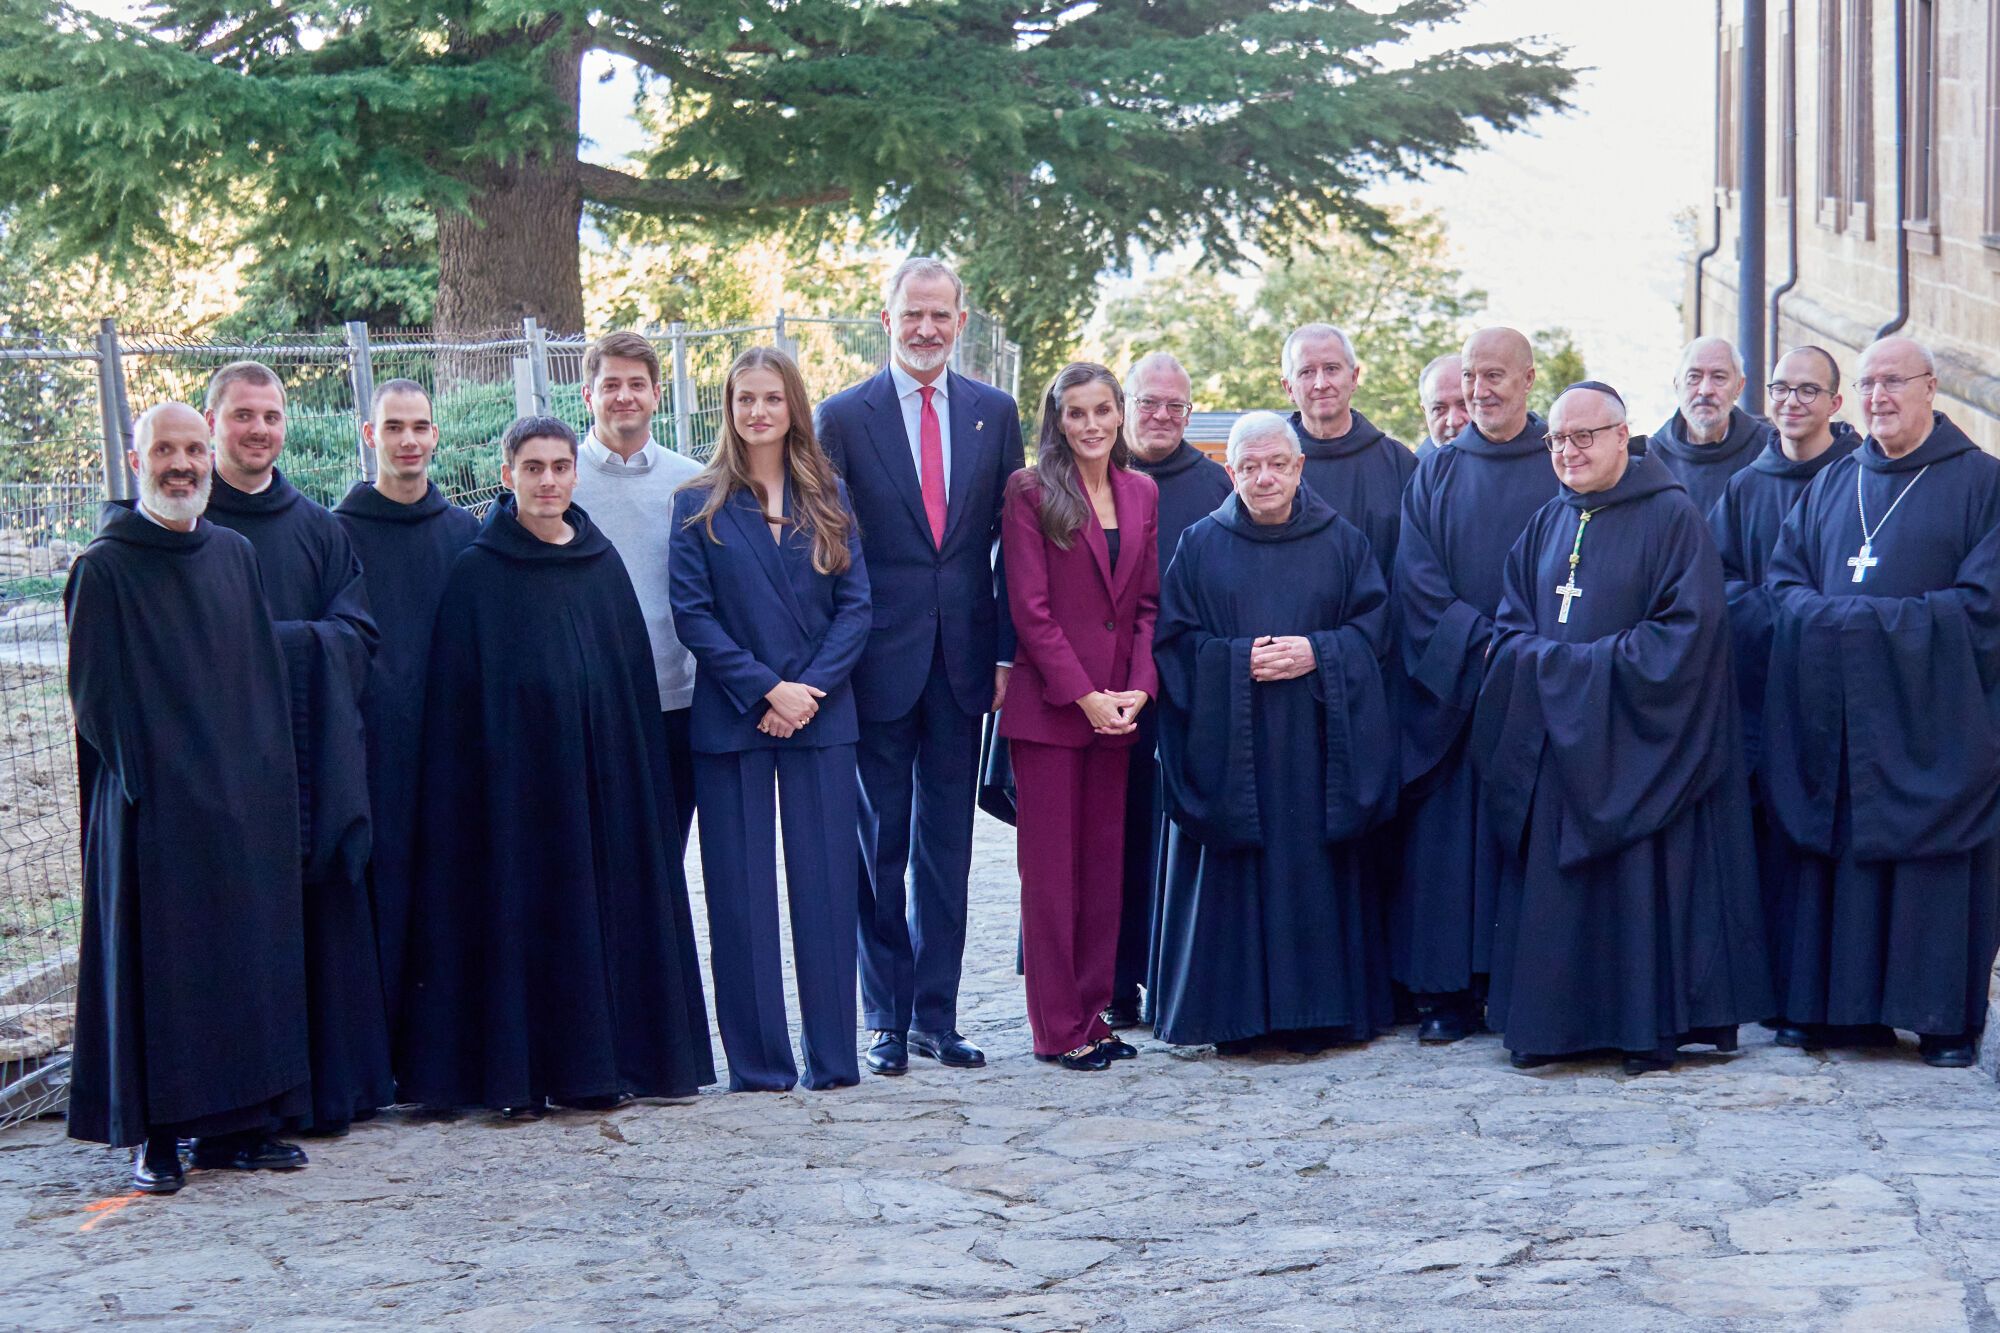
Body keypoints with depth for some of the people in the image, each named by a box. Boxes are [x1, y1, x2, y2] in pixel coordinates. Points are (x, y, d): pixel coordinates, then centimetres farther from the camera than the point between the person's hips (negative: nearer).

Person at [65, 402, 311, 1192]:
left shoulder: (235, 556, 12)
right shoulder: (104, 569, -5)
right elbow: (93, 693, -7)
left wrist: (266, 770, 6)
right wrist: (139, 771, -13)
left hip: (243, 800, 5)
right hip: (154, 805, -5)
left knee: (249, 957, 6)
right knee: (157, 964, -3)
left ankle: (237, 1123, 14)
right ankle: (156, 1137, 2)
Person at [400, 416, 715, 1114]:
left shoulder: (603, 561, 10)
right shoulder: (476, 572, -2)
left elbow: (635, 673, 12)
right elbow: (456, 697, -4)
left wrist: (638, 765, 6)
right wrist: (468, 786, -10)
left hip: (600, 766, 4)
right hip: (518, 767, -4)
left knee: (604, 900, 5)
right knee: (523, 910, -2)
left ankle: (595, 1068, 13)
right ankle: (520, 1076, 4)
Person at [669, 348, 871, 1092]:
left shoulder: (828, 500, 8)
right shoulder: (700, 507, 3)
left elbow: (856, 606, 3)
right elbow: (692, 614, -4)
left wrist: (811, 689, -11)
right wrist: (766, 689, -13)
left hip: (821, 718, 1)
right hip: (732, 720, -1)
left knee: (826, 884, 1)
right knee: (740, 892, 0)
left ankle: (832, 1057, 7)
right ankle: (757, 1062, 7)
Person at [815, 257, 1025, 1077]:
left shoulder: (994, 414, 8)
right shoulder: (844, 417, -1)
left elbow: (1011, 542, 9)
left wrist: (1007, 651, 2)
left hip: (962, 661, 3)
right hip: (881, 662, -3)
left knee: (947, 846, 8)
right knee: (880, 845, 3)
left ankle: (935, 1014, 15)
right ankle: (886, 1018, 11)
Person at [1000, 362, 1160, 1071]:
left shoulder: (1141, 494, 11)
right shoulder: (1030, 492, -5)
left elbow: (1149, 603, 10)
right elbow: (1030, 608, -9)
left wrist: (1138, 689, -4)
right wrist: (1084, 695, -13)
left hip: (1117, 708, 5)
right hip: (1049, 703, -5)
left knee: (1104, 863, 8)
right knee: (1050, 867, -1)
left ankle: (1093, 1015, 16)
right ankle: (1058, 1028, 4)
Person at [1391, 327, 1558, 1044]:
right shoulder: (1436, 473, 11)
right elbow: (1417, 578, 3)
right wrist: (1480, 643, -10)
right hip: (1450, 687, 1)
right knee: (1448, 836, -2)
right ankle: (1450, 992, 2)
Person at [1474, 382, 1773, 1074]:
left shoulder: (1672, 517, -6)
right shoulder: (1547, 525, 13)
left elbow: (1689, 630, -14)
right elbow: (1511, 629, 13)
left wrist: (1592, 664, -15)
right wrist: (1549, 662, -8)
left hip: (1639, 741, -6)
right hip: (1557, 741, 6)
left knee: (1645, 880, -4)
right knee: (1556, 882, 6)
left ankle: (1652, 1028, 4)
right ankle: (1556, 1024, 12)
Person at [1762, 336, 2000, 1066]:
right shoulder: (1832, 484, 16)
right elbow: (1784, 578, 13)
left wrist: (1881, 621, -13)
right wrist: (1829, 615, -7)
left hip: (1932, 715, -4)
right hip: (1836, 718, 4)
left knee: (1934, 865, -3)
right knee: (1834, 856, 3)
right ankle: (1833, 1006, 10)